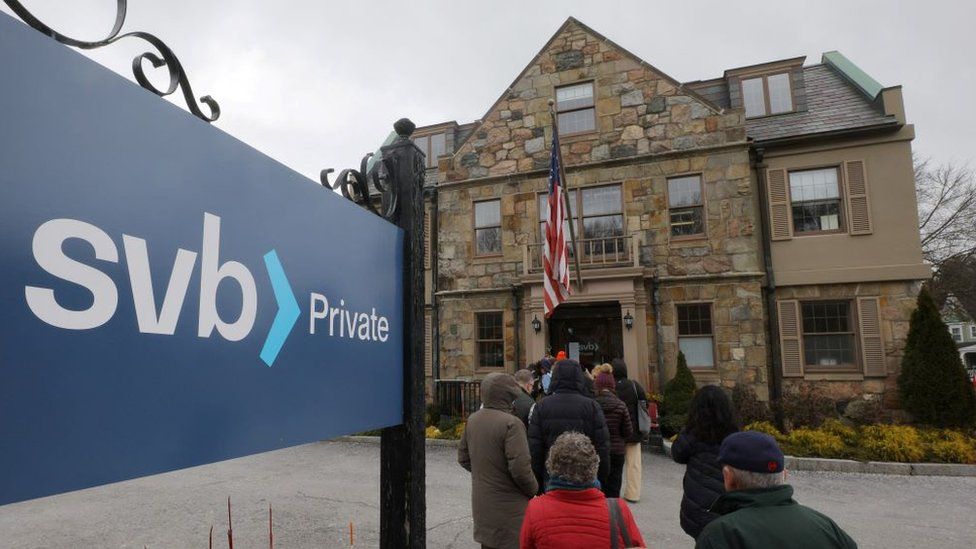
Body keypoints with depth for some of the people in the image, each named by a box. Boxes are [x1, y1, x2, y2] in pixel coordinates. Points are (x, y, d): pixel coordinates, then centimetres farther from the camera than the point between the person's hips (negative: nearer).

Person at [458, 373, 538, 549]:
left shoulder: (472, 419, 2)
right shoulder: (511, 423, -22)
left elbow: (463, 458, 12)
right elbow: (520, 468, -24)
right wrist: (534, 490, -6)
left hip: (481, 504, 7)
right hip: (508, 507, -7)